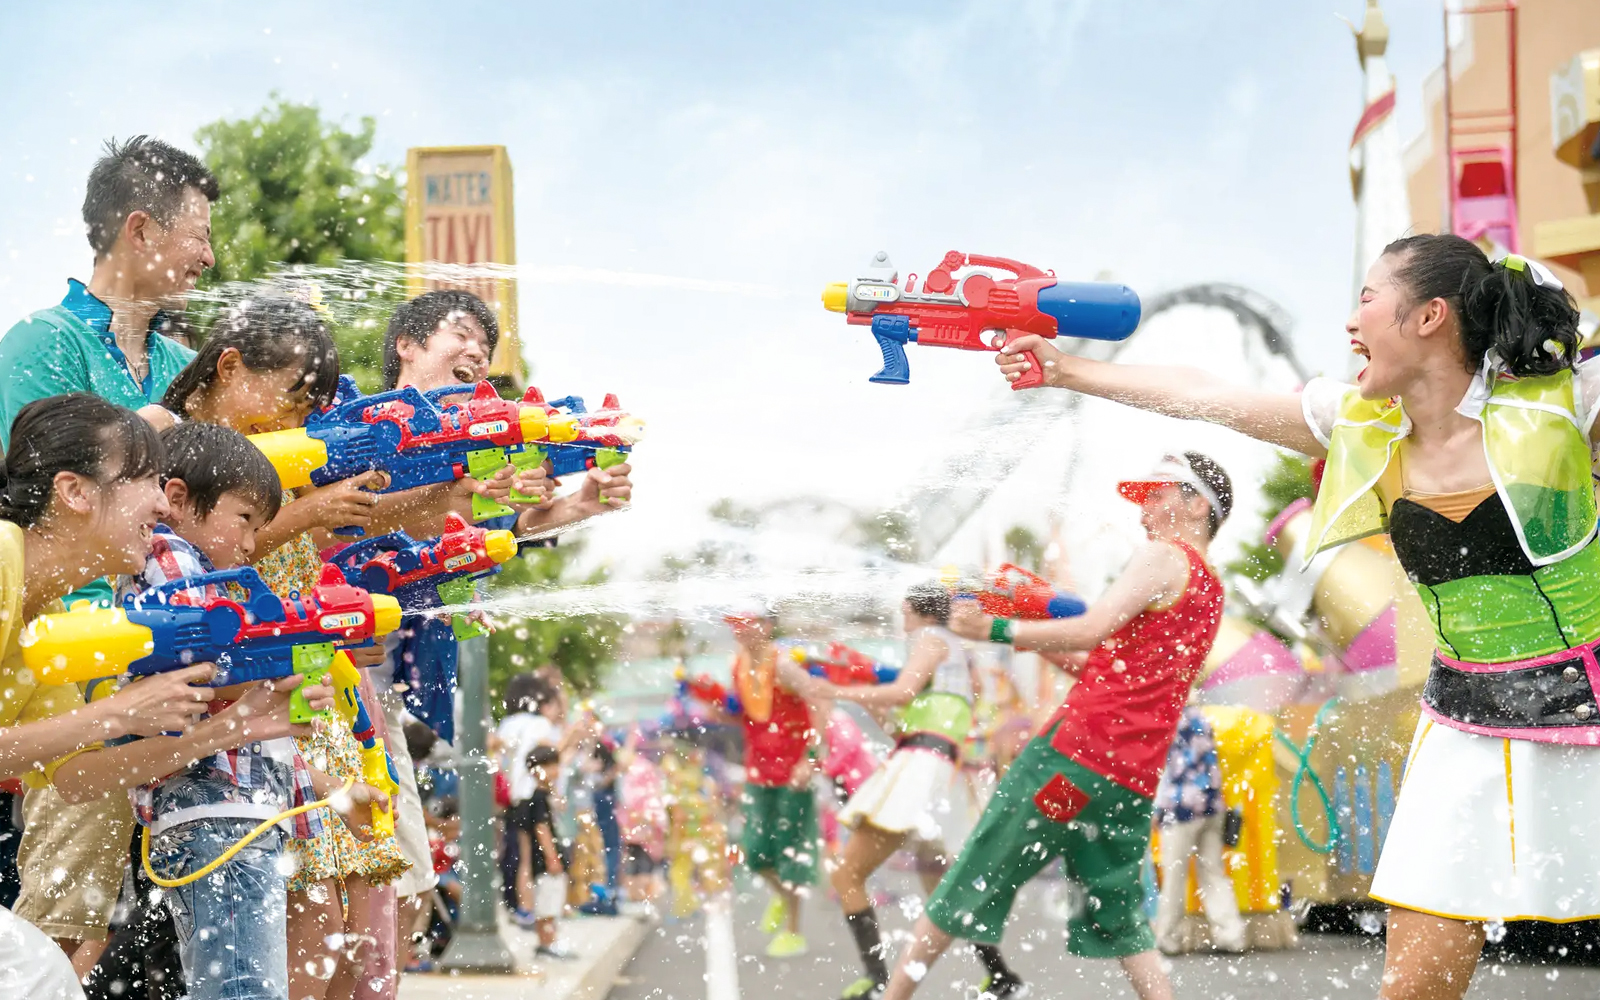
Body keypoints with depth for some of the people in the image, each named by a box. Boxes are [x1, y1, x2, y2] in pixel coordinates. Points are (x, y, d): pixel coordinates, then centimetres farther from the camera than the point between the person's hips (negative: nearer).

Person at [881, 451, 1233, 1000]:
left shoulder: (1162, 557, -4)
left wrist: (1001, 630, -16)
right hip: (1134, 780, 8)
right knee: (1120, 922, 16)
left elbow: (1093, 630, -17)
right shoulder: (1210, 591, 22)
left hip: (1075, 754, -8)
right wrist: (1041, 643, 17)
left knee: (967, 885, -1)